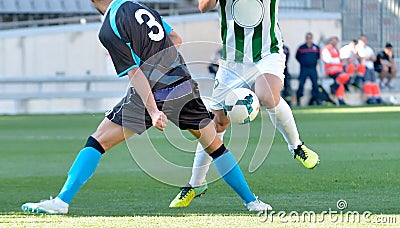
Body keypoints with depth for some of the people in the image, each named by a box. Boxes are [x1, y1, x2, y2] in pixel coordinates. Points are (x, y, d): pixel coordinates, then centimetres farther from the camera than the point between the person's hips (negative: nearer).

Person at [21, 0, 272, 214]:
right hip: (185, 86, 5)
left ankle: (62, 201, -6)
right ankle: (252, 201, 21)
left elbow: (135, 73, -14)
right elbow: (177, 40, 18)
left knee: (98, 141, 1)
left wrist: (153, 111, -18)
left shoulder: (108, 31, -7)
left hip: (153, 94, -5)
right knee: (215, 144, 18)